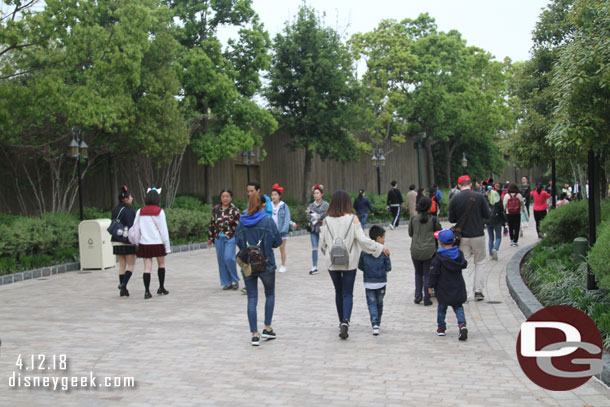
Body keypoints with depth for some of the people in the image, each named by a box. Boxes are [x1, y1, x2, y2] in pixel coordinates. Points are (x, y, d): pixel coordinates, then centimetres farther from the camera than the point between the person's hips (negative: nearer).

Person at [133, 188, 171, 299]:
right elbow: (163, 229, -7)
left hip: (144, 243, 2)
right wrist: (167, 246, -1)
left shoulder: (140, 211, 3)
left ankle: (147, 291, -6)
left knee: (147, 267, 2)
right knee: (161, 264, 17)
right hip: (158, 243, -2)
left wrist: (137, 243, 13)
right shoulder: (159, 211, -7)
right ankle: (161, 288, 24)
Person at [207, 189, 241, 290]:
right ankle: (227, 283, 14)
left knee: (229, 258, -17)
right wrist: (210, 237, 16)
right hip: (219, 238, 4)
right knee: (221, 260, 5)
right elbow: (212, 224, 15)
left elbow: (238, 225, -3)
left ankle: (235, 280, 2)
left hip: (230, 238, -4)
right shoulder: (215, 209, 8)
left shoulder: (234, 210, -2)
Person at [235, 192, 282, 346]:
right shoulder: (268, 221, -10)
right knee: (270, 295, 19)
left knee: (252, 299, 5)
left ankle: (254, 334, 1)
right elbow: (278, 241, -6)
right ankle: (267, 328, 18)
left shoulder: (242, 222, -3)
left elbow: (238, 241, 4)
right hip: (266, 264, -2)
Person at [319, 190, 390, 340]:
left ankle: (342, 321, 25)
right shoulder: (352, 219, -11)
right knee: (347, 293, 1)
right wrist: (380, 248, -3)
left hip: (333, 263, 2)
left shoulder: (326, 221, -5)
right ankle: (345, 321, -20)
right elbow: (363, 240, -13)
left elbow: (322, 243, 2)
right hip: (349, 262, -2)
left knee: (339, 292, 18)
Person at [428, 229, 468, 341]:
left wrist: (431, 285, -2)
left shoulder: (438, 257, -15)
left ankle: (441, 328, 22)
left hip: (443, 289, -3)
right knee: (458, 307, 11)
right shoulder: (459, 253, -3)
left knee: (442, 307, 14)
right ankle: (462, 324, -11)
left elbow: (434, 273, -12)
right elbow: (464, 265, 11)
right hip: (458, 288, 3)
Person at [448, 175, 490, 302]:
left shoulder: (454, 199, -4)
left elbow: (451, 219, 1)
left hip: (463, 237, 1)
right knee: (479, 263, 13)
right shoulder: (479, 197, -7)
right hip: (478, 235, -1)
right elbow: (487, 215, -2)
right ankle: (478, 291, 8)